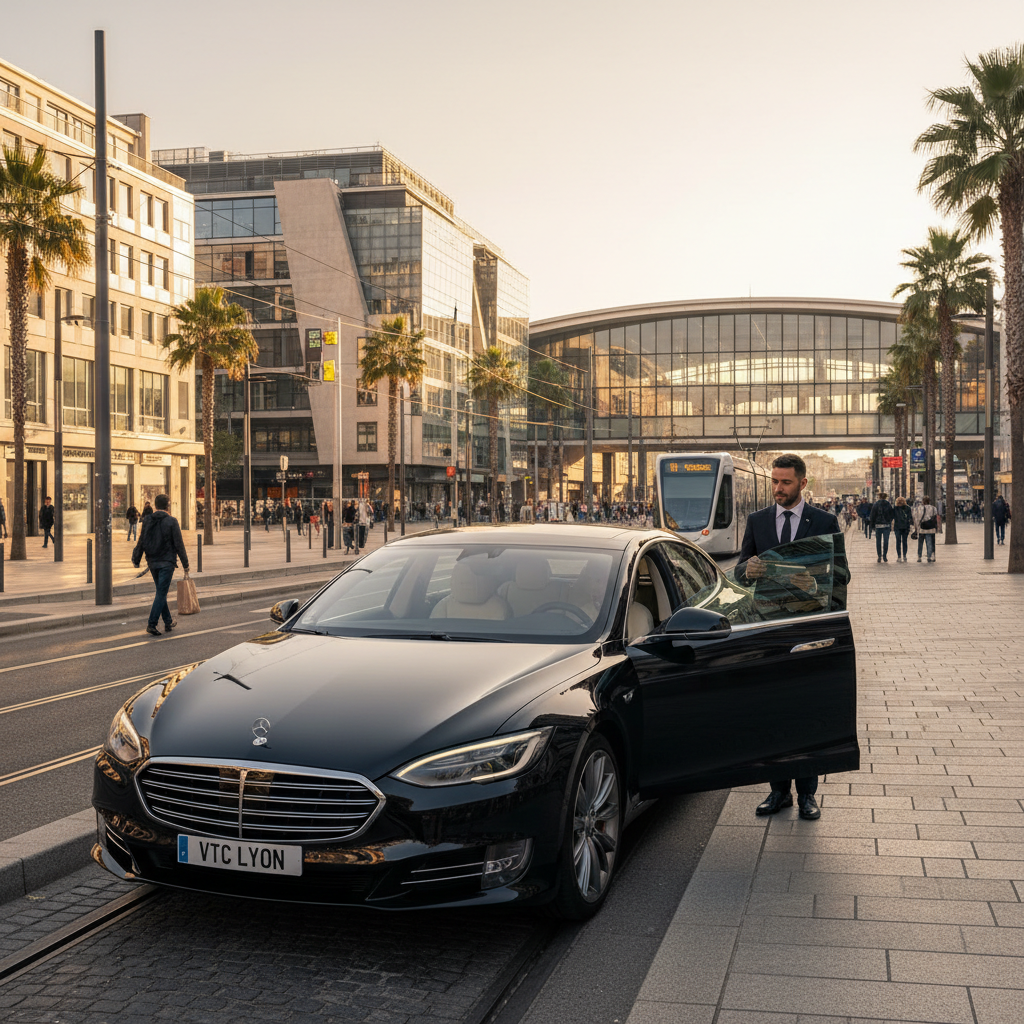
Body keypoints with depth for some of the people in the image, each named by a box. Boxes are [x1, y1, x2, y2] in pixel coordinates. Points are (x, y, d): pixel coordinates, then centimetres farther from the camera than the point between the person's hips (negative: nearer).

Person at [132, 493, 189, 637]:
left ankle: (168, 622, 26)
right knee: (161, 594, -3)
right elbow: (179, 544, -9)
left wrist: (136, 560, 15)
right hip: (167, 562, -5)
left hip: (152, 562, 5)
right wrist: (185, 564, -2)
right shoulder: (171, 521, -10)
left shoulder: (147, 521, 3)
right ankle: (152, 624, -11)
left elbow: (141, 542, 6)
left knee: (161, 592, 17)